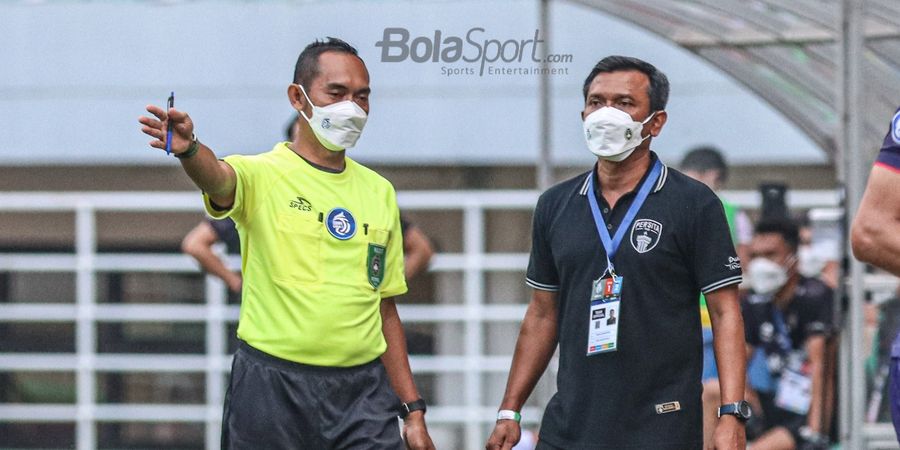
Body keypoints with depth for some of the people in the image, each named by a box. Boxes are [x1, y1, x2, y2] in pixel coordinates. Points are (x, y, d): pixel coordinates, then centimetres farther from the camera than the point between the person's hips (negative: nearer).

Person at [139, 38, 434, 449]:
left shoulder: (379, 192, 13)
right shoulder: (263, 176, -3)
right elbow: (218, 178, -28)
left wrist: (413, 410, 12)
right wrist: (189, 151, -52)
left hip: (362, 391, 4)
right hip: (272, 387, -4)